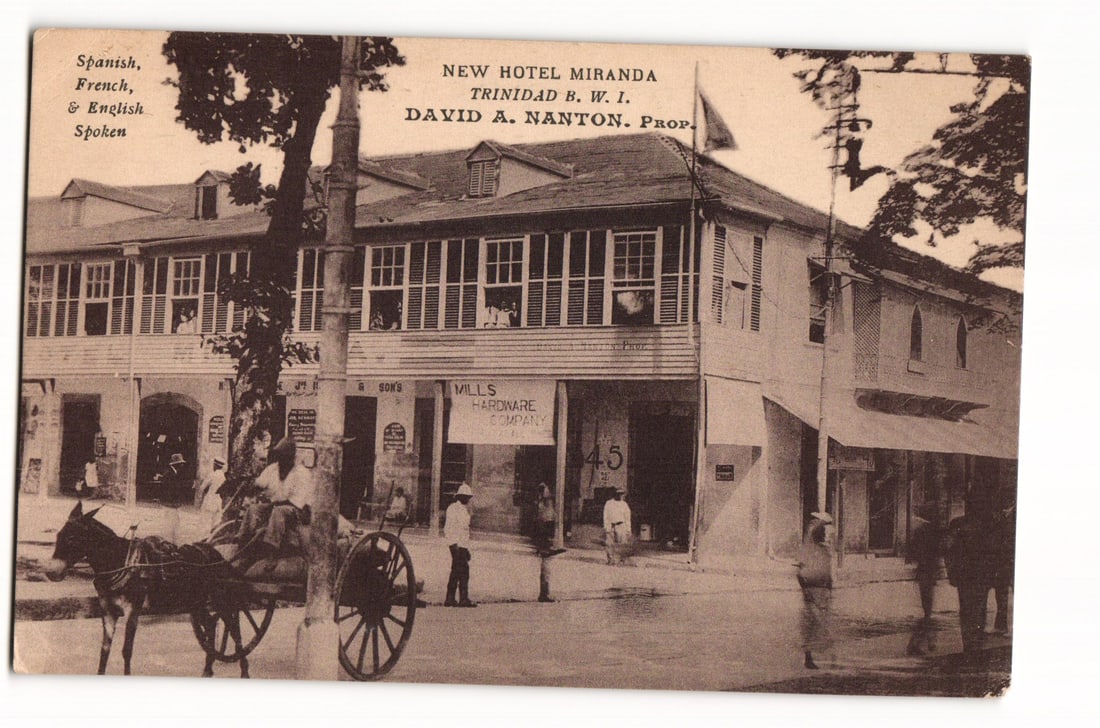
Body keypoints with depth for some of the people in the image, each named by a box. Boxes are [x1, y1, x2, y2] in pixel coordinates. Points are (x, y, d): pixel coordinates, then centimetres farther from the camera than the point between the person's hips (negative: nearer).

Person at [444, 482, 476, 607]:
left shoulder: (465, 510, 20)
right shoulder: (453, 508, -8)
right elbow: (449, 528, -14)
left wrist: (467, 549, 24)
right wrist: (454, 544, -21)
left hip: (463, 545, 9)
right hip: (456, 545, -9)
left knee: (456, 572, 10)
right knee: (463, 571, -12)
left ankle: (450, 599, 13)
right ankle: (463, 598, -12)